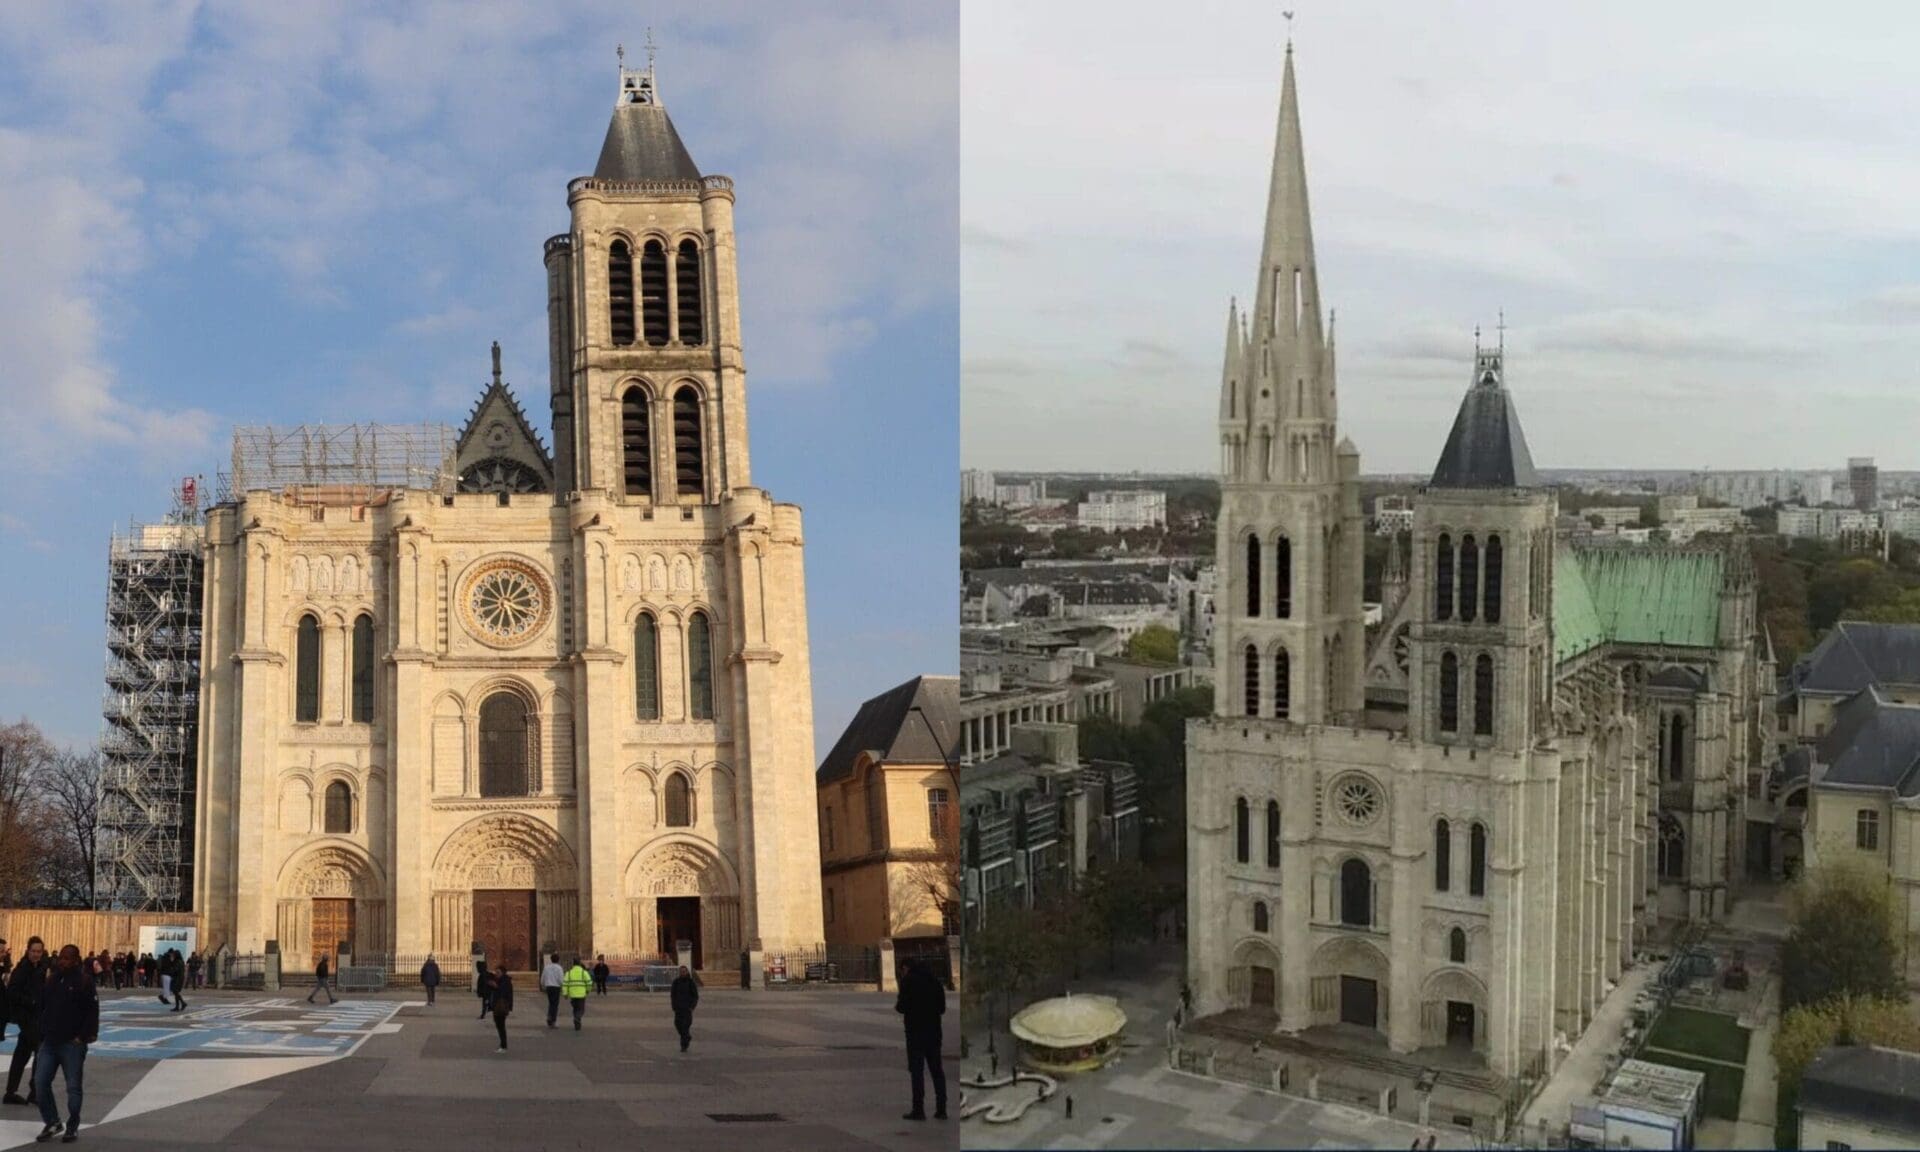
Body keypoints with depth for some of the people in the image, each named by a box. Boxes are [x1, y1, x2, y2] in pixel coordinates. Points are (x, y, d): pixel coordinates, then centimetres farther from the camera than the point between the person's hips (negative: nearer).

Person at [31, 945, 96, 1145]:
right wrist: (42, 1032, 10)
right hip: (49, 1042, 6)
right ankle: (52, 1122, 18)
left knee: (73, 1087, 0)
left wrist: (83, 1036, -16)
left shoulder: (84, 981, -8)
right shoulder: (52, 980, 10)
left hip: (72, 1043, -6)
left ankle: (73, 1127, 13)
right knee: (40, 1082, 1)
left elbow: (92, 1012, -11)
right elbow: (43, 1008, 18)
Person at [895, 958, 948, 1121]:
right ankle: (941, 1109, 8)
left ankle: (918, 1109, -4)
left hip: (916, 1030, -5)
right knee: (936, 1070, 10)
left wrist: (897, 1007, 9)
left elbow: (903, 1005, -12)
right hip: (934, 1030, 5)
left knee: (916, 1070, -1)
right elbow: (942, 1007, 12)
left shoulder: (908, 980, -5)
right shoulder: (935, 980, 11)